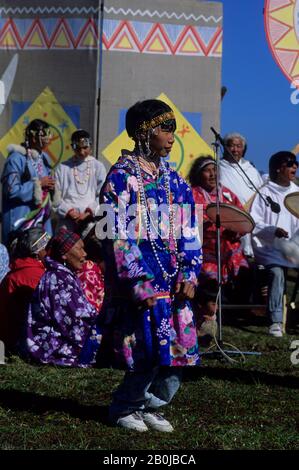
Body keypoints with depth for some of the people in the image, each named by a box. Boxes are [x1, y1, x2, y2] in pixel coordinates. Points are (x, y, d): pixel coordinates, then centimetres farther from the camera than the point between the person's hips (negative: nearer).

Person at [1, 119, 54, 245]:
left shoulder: (44, 157, 10)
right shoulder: (16, 158, -13)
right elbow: (12, 190, -18)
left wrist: (49, 185, -2)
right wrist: (38, 183, -14)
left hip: (41, 218, 7)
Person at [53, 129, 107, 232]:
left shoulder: (98, 167, 11)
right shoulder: (62, 168, 12)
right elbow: (56, 196, 7)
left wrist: (88, 213, -7)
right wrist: (69, 211, -7)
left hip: (90, 219, 0)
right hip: (67, 220, 1)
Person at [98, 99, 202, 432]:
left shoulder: (173, 178, 13)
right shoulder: (122, 176, -6)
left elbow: (188, 231, 12)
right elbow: (116, 236, -12)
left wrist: (188, 274, 0)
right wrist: (140, 286, -17)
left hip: (172, 283, 6)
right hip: (140, 283, -6)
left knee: (179, 351, 4)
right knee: (151, 352, -10)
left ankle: (149, 407, 24)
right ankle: (123, 408, 14)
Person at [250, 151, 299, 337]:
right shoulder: (265, 193, -1)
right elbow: (253, 224, -7)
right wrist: (273, 230, -21)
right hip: (270, 248, -4)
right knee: (277, 271, -30)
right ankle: (276, 321, -28)